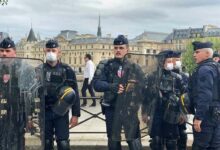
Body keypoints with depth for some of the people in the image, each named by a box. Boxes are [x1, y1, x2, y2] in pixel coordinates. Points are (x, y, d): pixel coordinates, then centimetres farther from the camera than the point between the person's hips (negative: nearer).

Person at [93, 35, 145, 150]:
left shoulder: (134, 68, 2)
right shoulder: (105, 65, 1)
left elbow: (142, 88, 4)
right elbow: (96, 84, -9)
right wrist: (111, 86, -26)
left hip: (129, 110, -1)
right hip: (111, 108, 1)